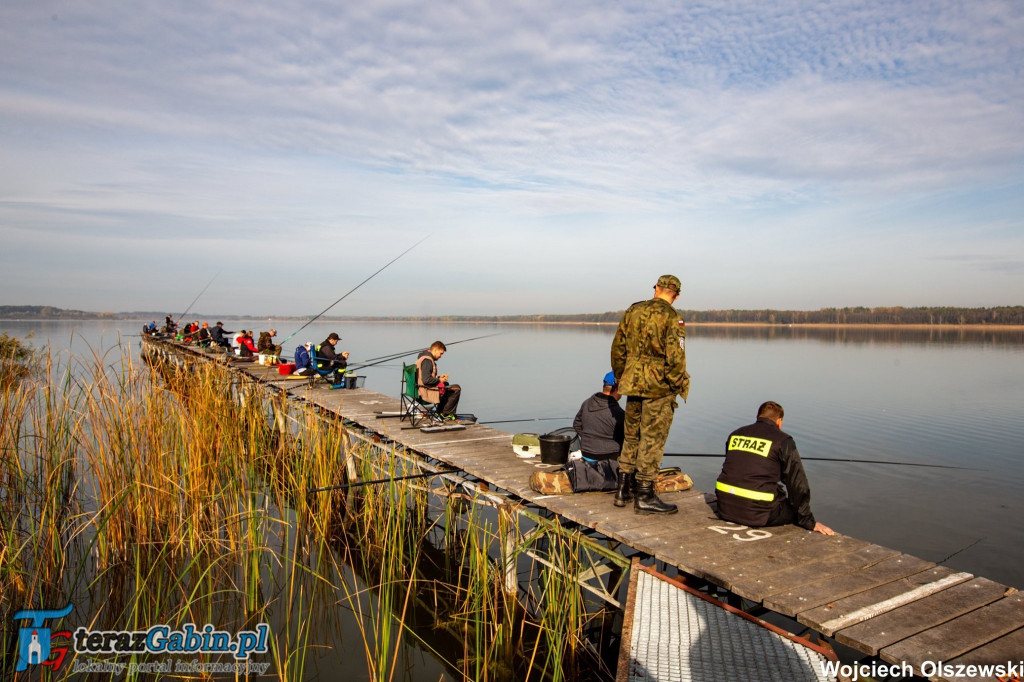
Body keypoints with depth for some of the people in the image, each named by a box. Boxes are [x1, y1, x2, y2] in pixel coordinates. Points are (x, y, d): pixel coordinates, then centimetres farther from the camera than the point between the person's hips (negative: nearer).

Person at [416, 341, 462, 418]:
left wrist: (439, 377, 10)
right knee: (456, 389, -10)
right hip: (428, 392, -11)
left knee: (446, 384, 35)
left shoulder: (424, 356, 13)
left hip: (423, 389, 11)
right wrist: (439, 380, -13)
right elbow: (426, 380, -29)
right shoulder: (427, 360, -21)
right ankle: (445, 414, 3)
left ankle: (440, 412, 31)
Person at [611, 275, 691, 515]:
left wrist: (620, 378, 21)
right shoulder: (671, 318, -11)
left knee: (631, 437, 17)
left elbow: (618, 348, 11)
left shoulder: (633, 311, 7)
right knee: (652, 441, 2)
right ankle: (644, 497, 8)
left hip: (633, 384, 6)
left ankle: (622, 490, 23)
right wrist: (678, 386, -5)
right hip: (659, 387, -6)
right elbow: (675, 358, -18)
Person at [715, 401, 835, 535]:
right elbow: (797, 483, -3)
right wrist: (809, 522, 5)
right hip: (757, 514, -6)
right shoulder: (783, 441, -2)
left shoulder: (735, 434, 15)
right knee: (798, 510, 17)